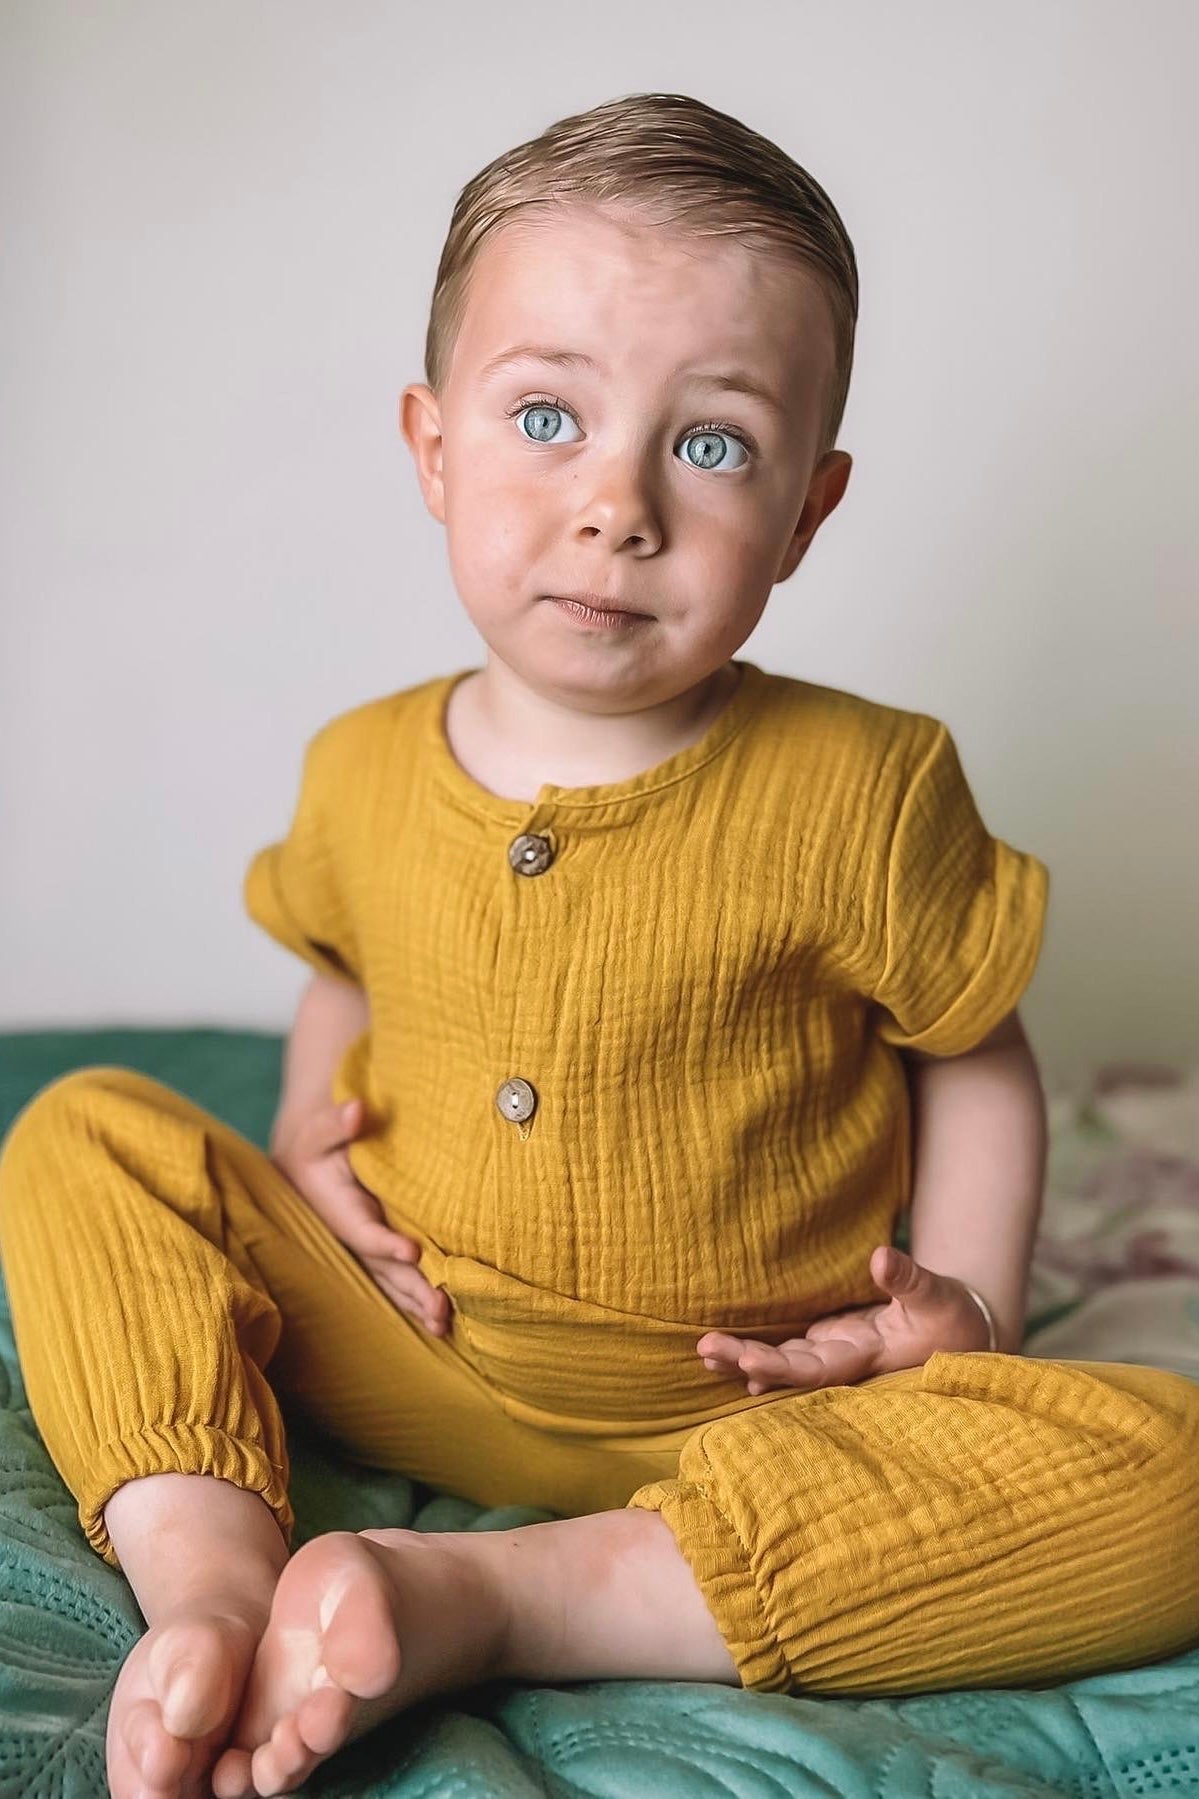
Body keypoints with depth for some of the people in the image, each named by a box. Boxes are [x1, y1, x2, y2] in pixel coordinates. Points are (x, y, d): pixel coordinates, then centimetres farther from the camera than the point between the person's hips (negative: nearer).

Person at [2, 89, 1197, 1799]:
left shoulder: (860, 791, -12)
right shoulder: (364, 773, -1)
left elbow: (976, 1053, 1)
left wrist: (963, 1307, -12)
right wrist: (306, 1126, 0)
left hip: (740, 1409, -2)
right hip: (409, 1354, 3)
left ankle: (494, 1590, -31)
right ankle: (211, 1579, -24)